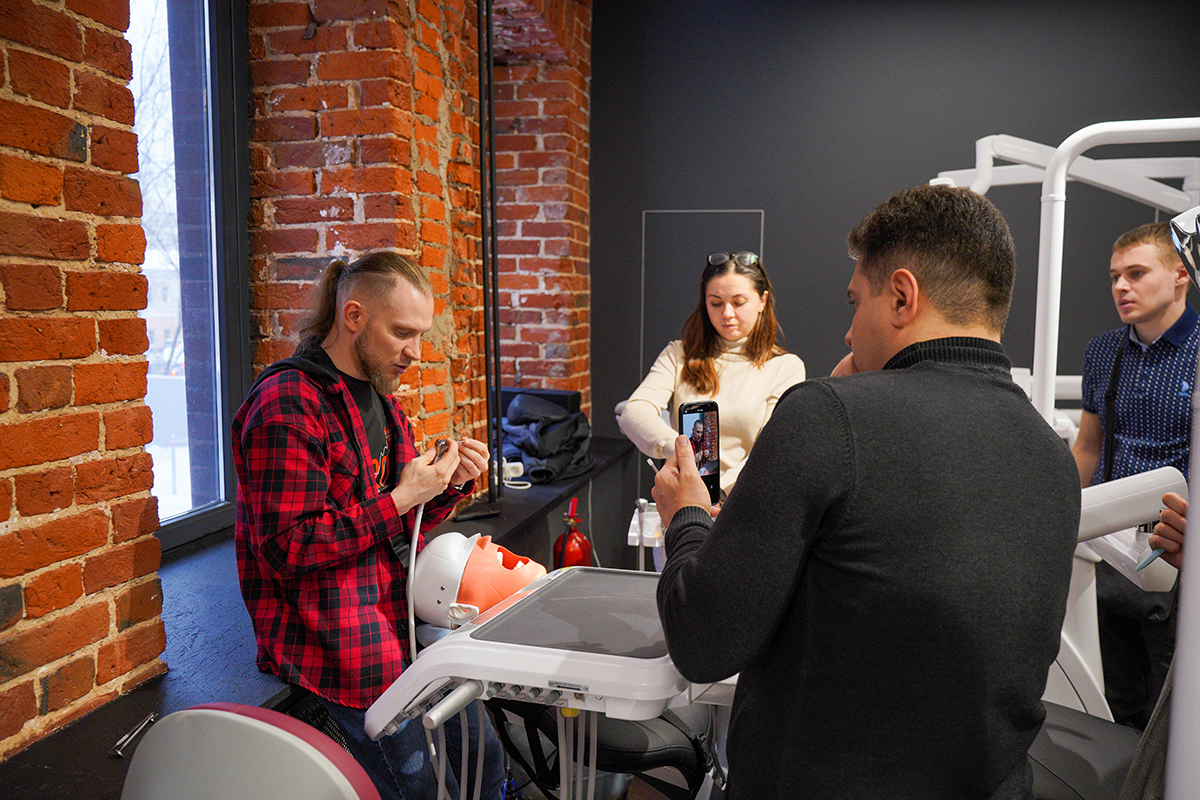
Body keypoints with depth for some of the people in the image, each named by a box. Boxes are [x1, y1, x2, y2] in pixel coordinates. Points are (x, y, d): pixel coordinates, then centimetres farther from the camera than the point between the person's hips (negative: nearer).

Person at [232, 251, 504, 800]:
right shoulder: (287, 404, -18)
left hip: (403, 624, 9)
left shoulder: (380, 396, 12)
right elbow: (286, 547, -23)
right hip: (338, 646, -9)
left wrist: (450, 486, -2)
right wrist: (399, 499, -23)